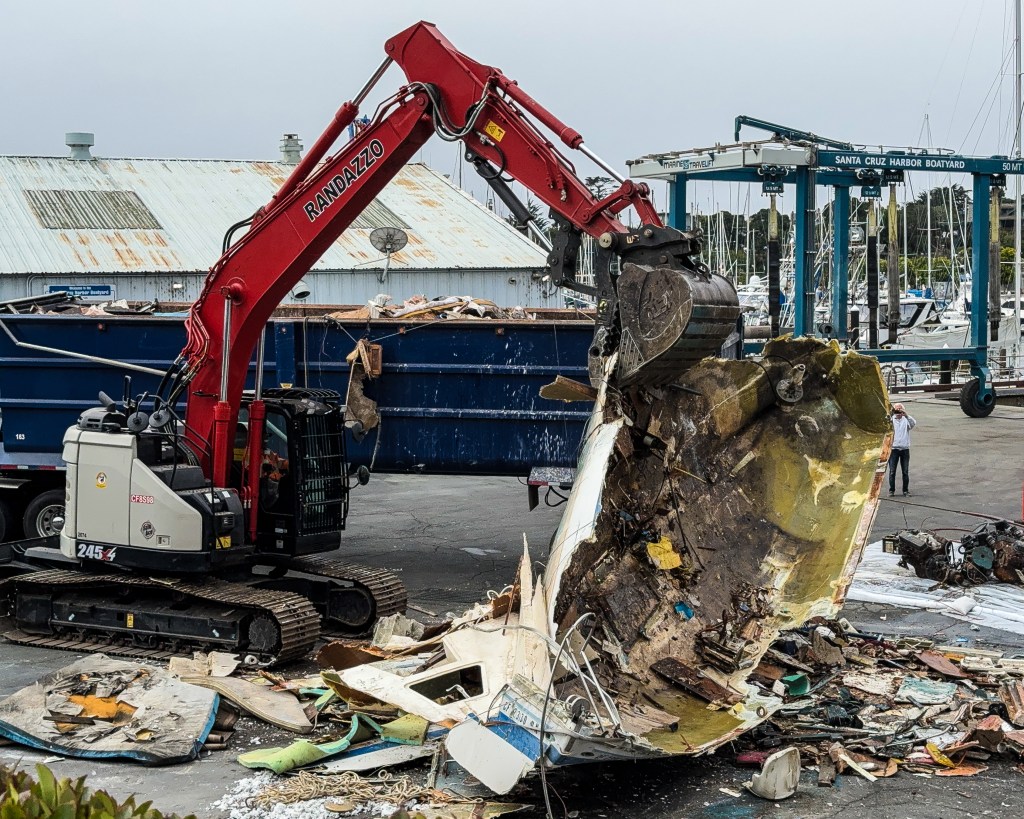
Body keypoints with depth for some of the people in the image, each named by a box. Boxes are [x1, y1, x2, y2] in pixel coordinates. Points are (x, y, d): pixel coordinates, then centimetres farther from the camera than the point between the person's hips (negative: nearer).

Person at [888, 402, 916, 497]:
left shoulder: (906, 421, 3)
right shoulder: (891, 421, 5)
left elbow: (913, 423, -14)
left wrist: (906, 415, -28)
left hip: (905, 449, 0)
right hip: (893, 449, 0)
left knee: (905, 471, 4)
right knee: (892, 471, -1)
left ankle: (906, 490, 12)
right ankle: (891, 490, 7)